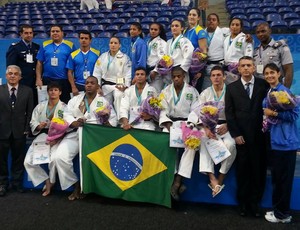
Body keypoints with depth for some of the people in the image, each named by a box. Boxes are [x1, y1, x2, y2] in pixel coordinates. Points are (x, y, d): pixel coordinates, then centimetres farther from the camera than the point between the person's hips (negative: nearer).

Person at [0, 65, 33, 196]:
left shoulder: (27, 91, 2)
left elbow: (29, 112, 2)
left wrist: (27, 129, -4)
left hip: (19, 131, 0)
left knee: (18, 158, 9)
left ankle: (17, 182, 23)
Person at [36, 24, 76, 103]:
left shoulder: (69, 45, 2)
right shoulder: (45, 45, 7)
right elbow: (39, 63, 8)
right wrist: (38, 79, 1)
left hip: (64, 81, -1)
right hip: (47, 80, 2)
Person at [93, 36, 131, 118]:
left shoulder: (125, 58, 1)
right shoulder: (102, 57, 10)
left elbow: (128, 74, -6)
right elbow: (97, 73, 9)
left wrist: (125, 86, -20)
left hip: (119, 85, -4)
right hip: (106, 85, 4)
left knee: (118, 96, -33)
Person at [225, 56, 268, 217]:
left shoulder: (264, 85, 5)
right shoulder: (232, 87, 7)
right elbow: (229, 113, 3)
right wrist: (235, 134, -4)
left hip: (259, 135, 0)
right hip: (241, 135, 0)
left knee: (258, 169, 4)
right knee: (242, 169, 5)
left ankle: (255, 201, 19)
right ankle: (243, 202, 19)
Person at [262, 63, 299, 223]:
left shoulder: (285, 92, -10)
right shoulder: (267, 94, 11)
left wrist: (274, 113, -19)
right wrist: (266, 114, 2)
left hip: (286, 141, -7)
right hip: (274, 141, 7)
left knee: (284, 179, 3)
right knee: (276, 177, 15)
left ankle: (282, 214, 17)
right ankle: (278, 209, 29)